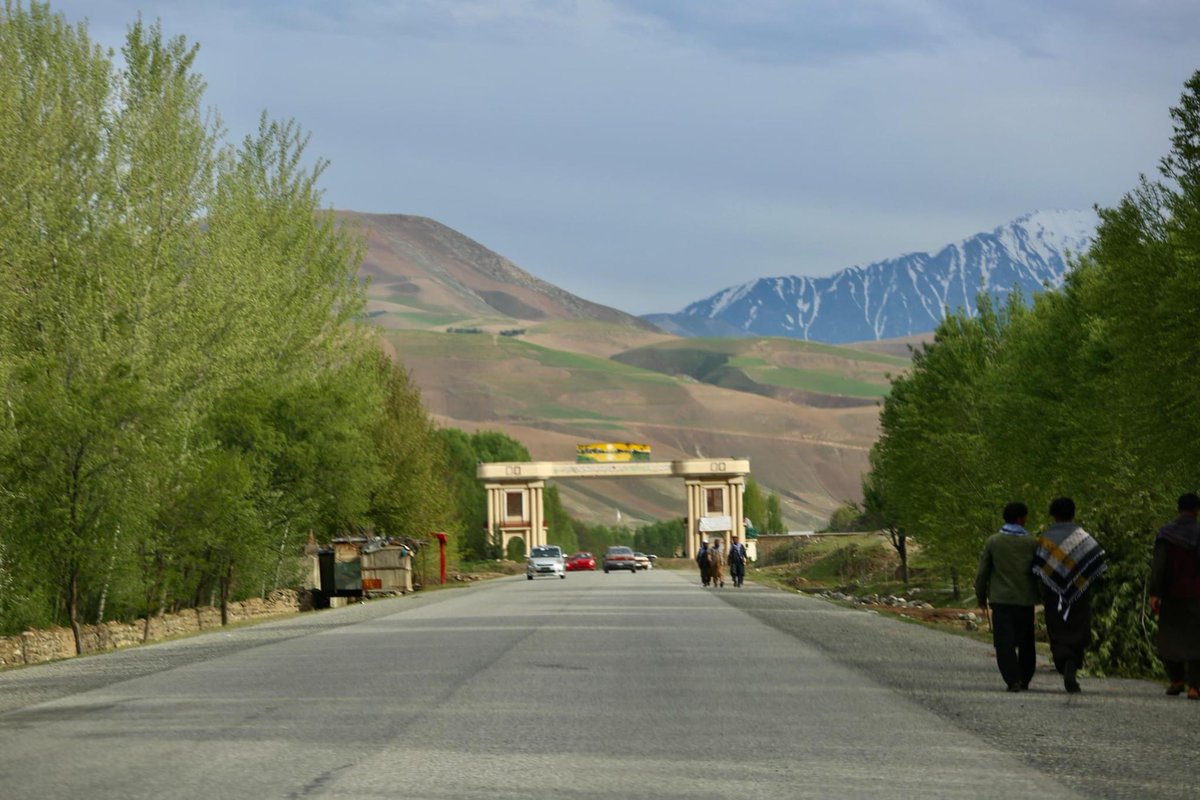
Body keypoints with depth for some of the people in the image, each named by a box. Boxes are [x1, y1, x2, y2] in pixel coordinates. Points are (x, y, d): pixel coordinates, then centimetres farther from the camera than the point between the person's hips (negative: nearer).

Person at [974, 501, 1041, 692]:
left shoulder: (993, 541, -1)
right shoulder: (1031, 543, 0)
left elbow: (982, 571, 1)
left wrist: (981, 596, 13)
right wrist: (1041, 595, 19)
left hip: (1001, 598, -1)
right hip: (1025, 599, 1)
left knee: (1004, 642, -3)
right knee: (1026, 642, 14)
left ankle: (1013, 680, -15)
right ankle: (1025, 680, 19)